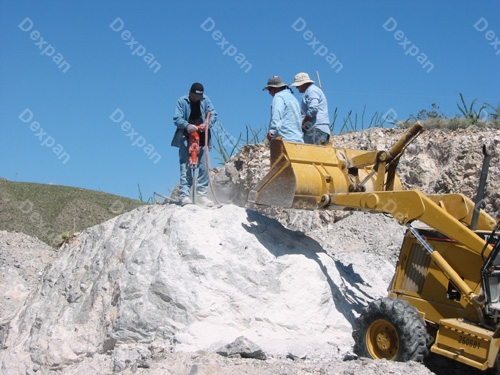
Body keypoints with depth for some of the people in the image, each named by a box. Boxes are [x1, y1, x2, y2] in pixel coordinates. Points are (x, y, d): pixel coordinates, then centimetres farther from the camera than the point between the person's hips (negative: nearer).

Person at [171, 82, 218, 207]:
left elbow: (213, 115, 3)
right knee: (186, 167, -7)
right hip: (186, 138, -4)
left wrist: (207, 124, -18)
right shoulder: (182, 101, -3)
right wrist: (187, 126, -28)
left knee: (204, 167, 3)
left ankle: (201, 194, 11)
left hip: (202, 138, 4)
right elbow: (176, 118, -8)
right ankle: (184, 195, -7)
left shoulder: (205, 100, 6)